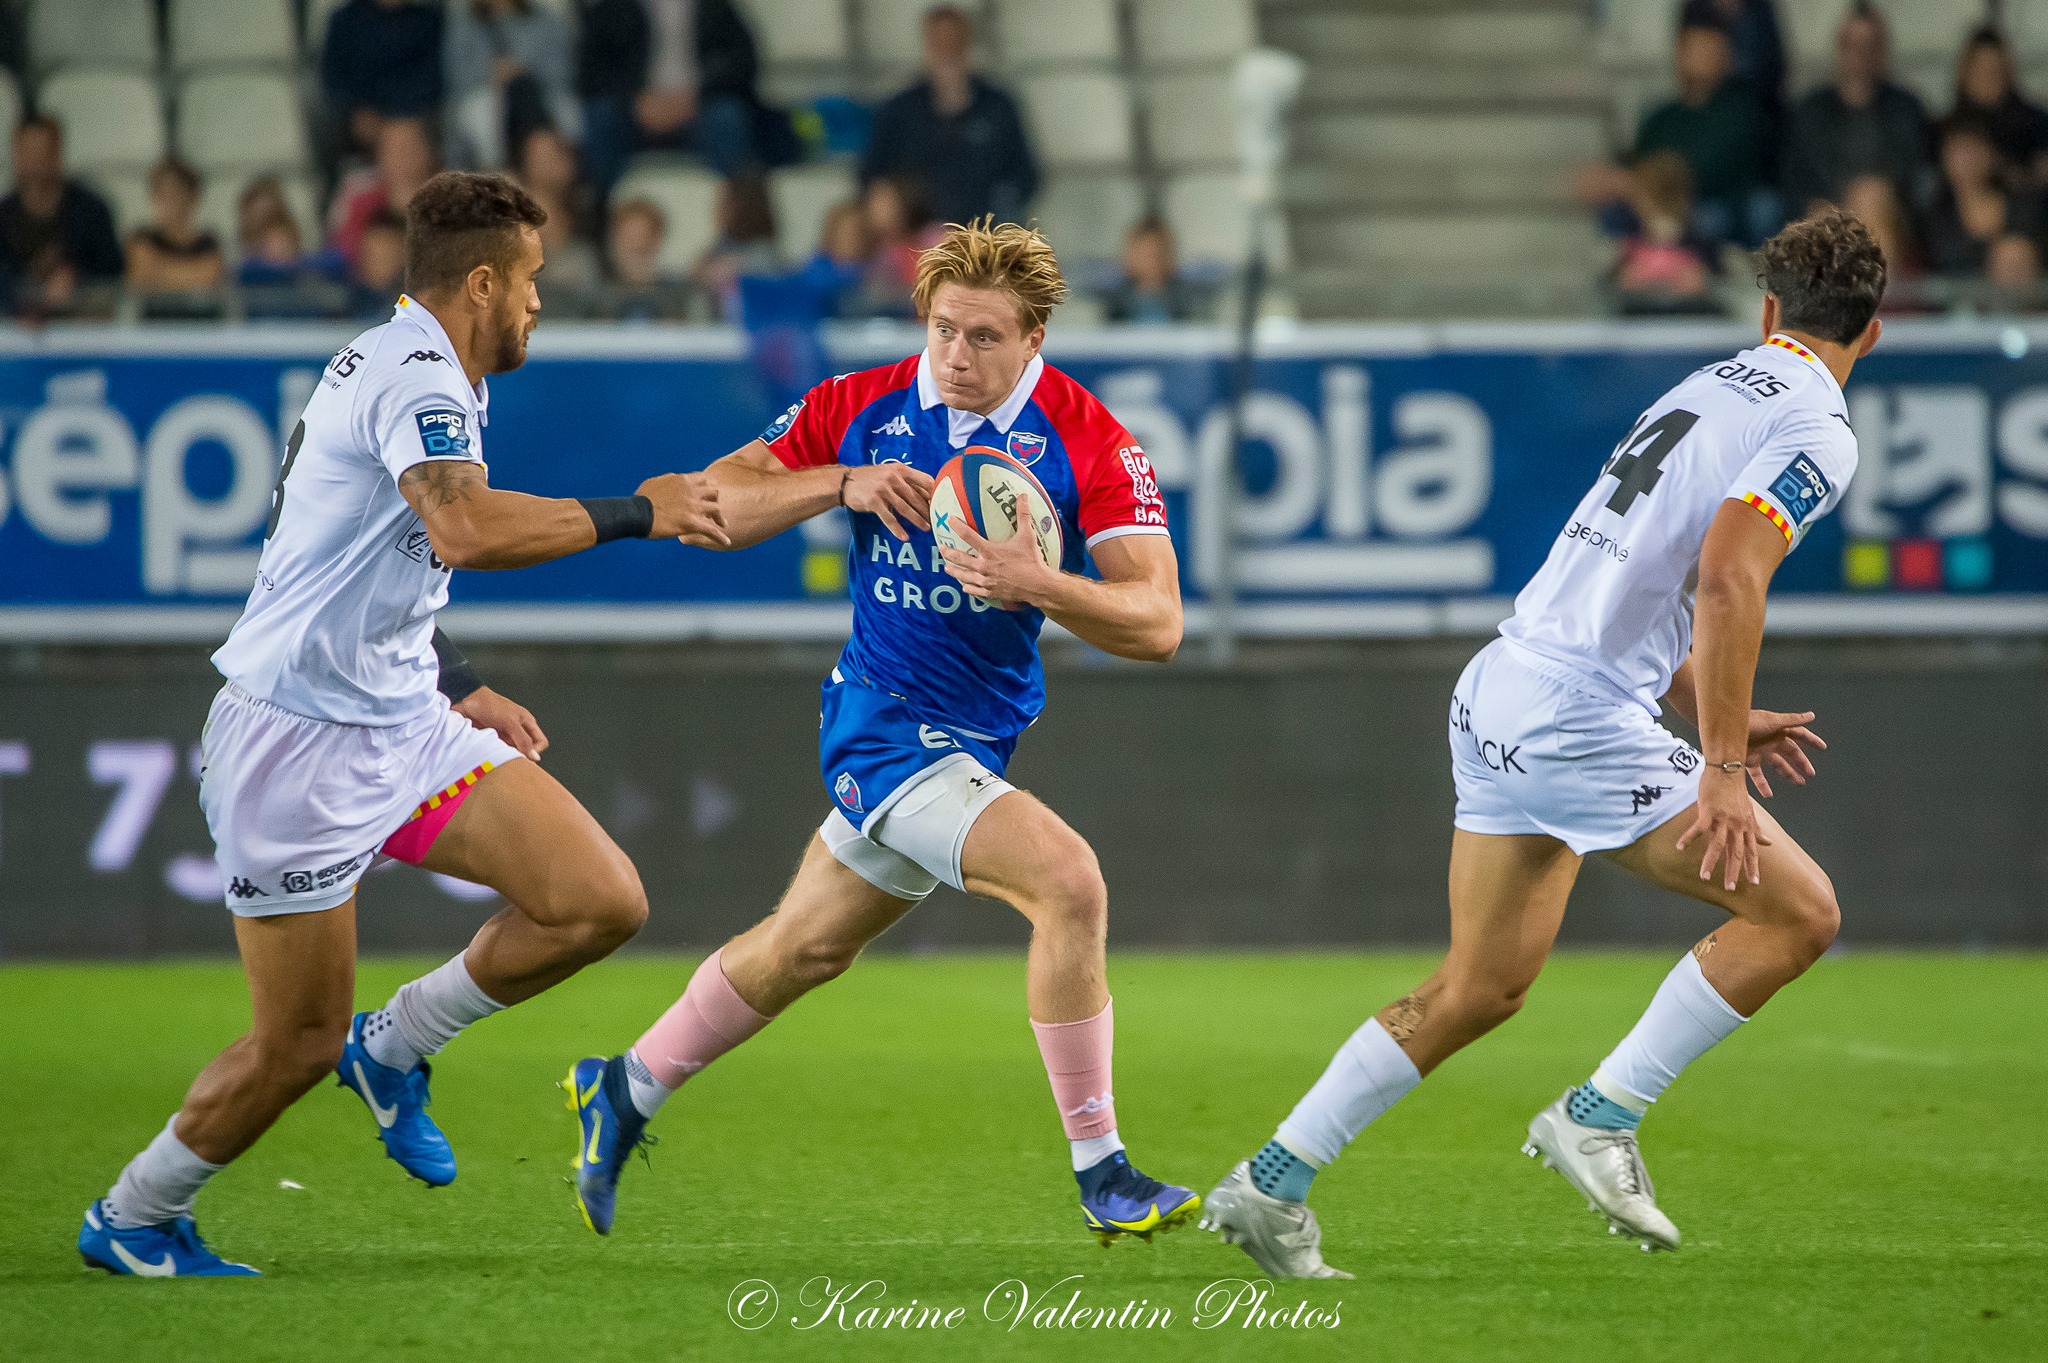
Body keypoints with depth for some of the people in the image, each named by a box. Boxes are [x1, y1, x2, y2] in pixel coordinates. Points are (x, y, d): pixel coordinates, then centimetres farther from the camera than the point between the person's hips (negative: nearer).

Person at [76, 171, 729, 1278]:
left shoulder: (411, 373, 15)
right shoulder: (417, 376, -17)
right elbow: (466, 531, -36)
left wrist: (459, 689, 27)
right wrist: (633, 512, -26)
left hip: (402, 724, 9)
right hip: (298, 741, -9)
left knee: (603, 901, -5)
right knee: (299, 1044, -2)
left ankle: (393, 1046, 14)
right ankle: (128, 1220, 21)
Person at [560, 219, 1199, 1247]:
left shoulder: (1087, 442, -11)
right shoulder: (863, 410, -9)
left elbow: (1156, 622, -18)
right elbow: (710, 507, -4)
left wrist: (1040, 585, -36)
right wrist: (845, 483, -19)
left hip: (973, 737, 4)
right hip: (887, 726, -4)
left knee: (805, 946, 20)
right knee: (1068, 880, -23)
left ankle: (624, 1094, 42)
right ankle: (1100, 1175, -16)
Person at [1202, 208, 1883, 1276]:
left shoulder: (1712, 387, 19)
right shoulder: (1817, 431, -8)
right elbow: (1727, 575, -23)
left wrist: (1719, 722, 26)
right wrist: (1722, 771, -22)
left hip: (1499, 695, 9)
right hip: (1575, 718, -9)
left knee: (1480, 989, 16)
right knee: (1799, 909, -2)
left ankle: (1271, 1184, 17)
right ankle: (1599, 1116, 0)